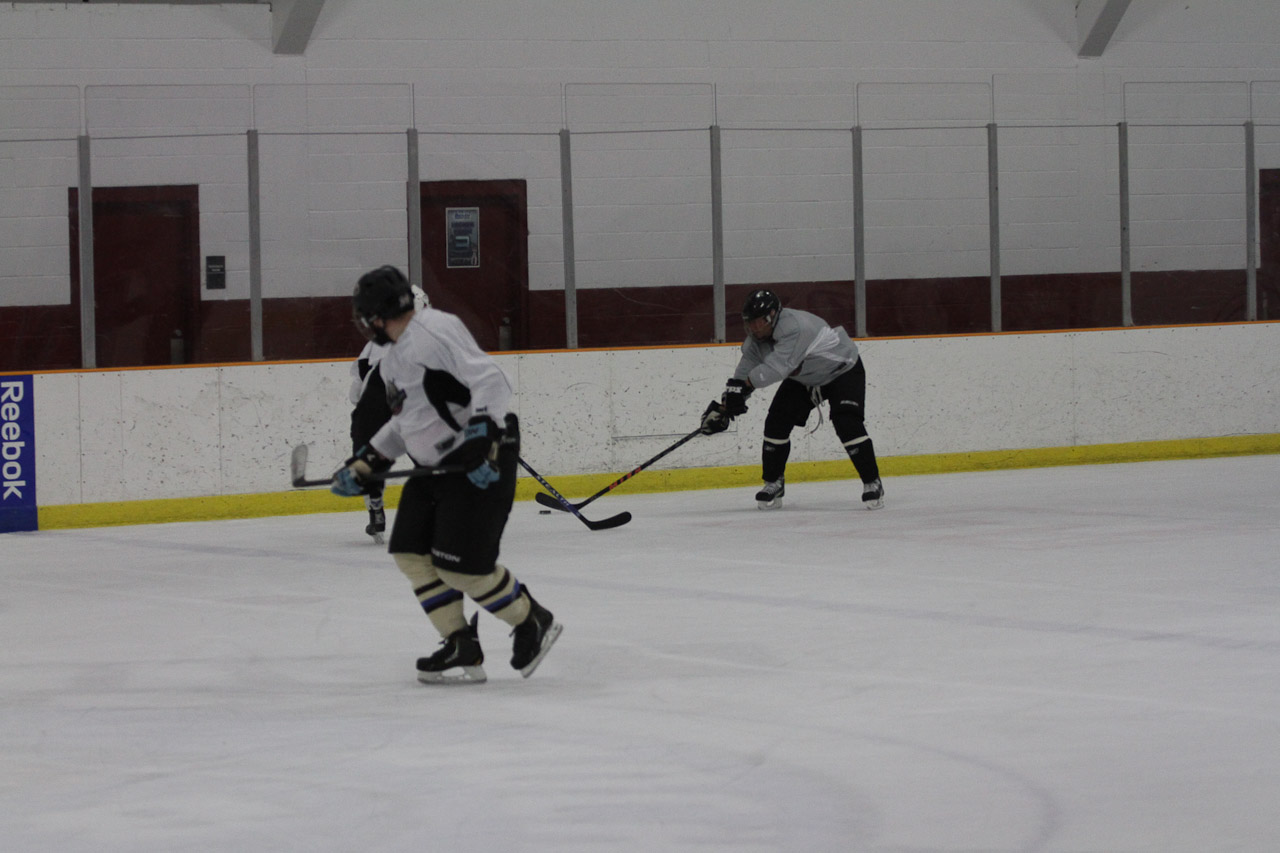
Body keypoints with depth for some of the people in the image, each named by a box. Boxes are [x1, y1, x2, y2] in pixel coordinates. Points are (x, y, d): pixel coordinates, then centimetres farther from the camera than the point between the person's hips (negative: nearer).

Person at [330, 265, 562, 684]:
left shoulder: (435, 331, -17)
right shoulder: (393, 360, 16)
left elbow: (490, 380, -24)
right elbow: (405, 422, 26)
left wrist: (481, 437, -33)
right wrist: (365, 464, 22)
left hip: (485, 461, -10)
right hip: (436, 468, 10)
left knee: (461, 564, -13)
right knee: (411, 552, 3)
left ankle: (533, 623, 9)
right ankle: (462, 650, 7)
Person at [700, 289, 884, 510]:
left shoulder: (795, 327, -38)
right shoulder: (756, 339, -11)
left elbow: (778, 366, -46)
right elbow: (744, 372, -7)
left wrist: (742, 385, -48)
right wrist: (722, 408, -15)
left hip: (843, 369, -8)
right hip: (803, 378, 8)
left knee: (847, 423, -24)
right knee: (777, 422, -5)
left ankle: (872, 483, -13)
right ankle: (773, 484, 9)